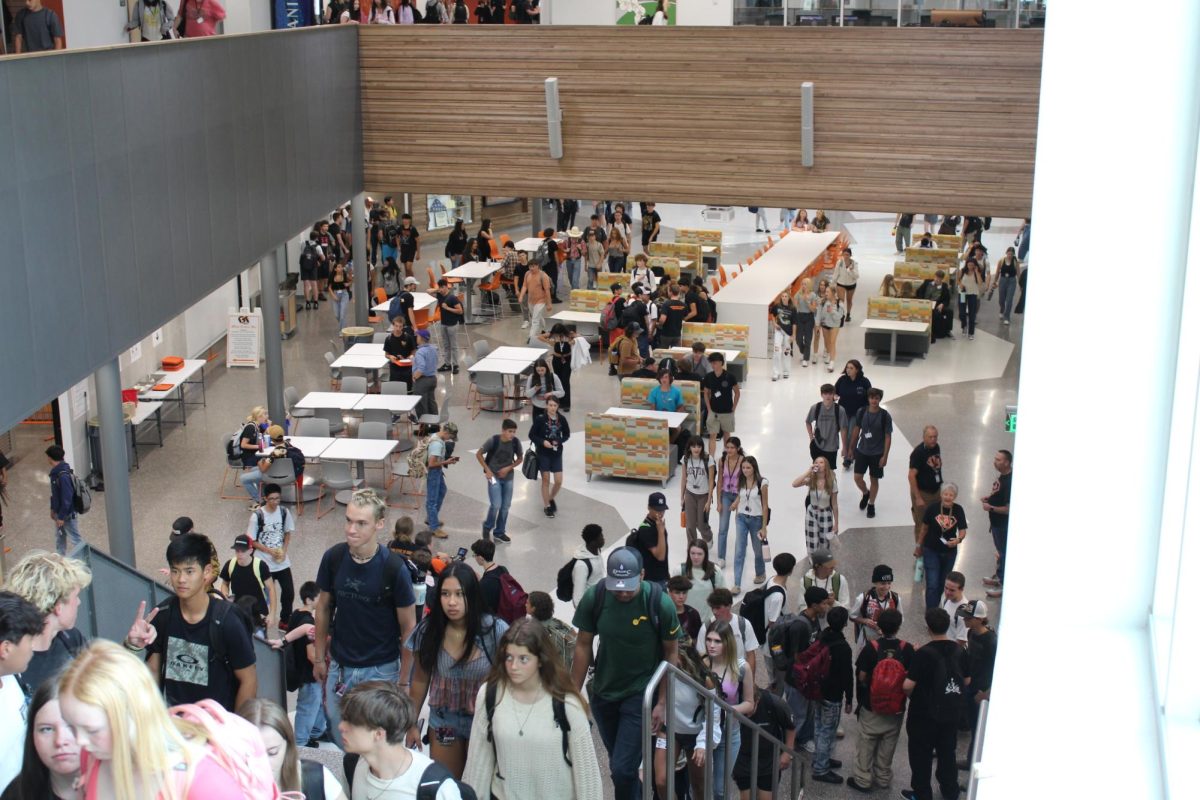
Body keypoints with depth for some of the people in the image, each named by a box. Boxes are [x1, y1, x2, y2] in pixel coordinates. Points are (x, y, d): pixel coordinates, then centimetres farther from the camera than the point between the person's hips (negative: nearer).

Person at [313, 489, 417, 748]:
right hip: (339, 667, 3)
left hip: (381, 670, -3)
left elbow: (408, 627, -9)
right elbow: (323, 608, 7)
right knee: (341, 741, 15)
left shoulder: (393, 568, -17)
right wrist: (319, 658, 8)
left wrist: (404, 680, -9)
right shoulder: (333, 558, -7)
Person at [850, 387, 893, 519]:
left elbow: (888, 437, -9)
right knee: (857, 477, -2)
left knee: (874, 479, 8)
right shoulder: (861, 412, -5)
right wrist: (852, 448, 12)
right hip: (862, 450, 2)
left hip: (877, 453, -2)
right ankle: (865, 494, 30)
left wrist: (885, 456, -11)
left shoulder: (885, 416, -13)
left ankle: (871, 505, 27)